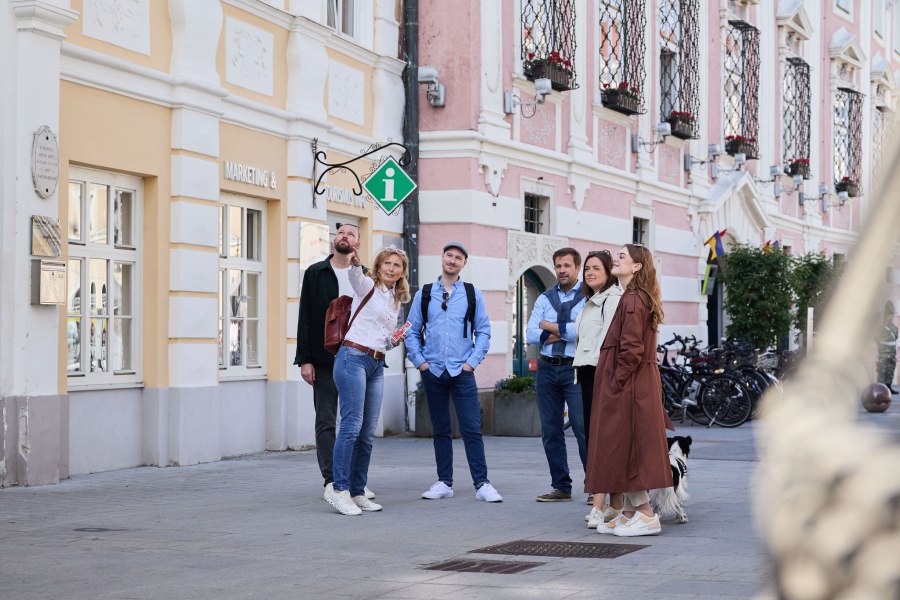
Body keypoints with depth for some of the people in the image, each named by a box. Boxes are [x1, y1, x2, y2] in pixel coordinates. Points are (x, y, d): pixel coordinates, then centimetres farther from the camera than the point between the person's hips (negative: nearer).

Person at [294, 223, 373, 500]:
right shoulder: (315, 273, 4)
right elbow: (305, 319, 1)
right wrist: (305, 360, -7)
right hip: (325, 360, -2)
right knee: (326, 422, -2)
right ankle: (331, 482, 1)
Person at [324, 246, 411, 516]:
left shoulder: (396, 301, 22)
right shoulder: (367, 286, 2)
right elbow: (355, 276, -23)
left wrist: (394, 341, 6)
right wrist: (354, 263, -46)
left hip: (377, 365, 8)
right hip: (353, 358, -7)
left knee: (368, 433, 5)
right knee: (352, 424, -15)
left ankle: (357, 492, 10)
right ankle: (338, 488, -14)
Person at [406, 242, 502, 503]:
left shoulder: (473, 294, 5)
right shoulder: (424, 294, 7)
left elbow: (483, 331, 5)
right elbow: (412, 332, 9)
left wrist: (472, 362, -4)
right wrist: (420, 362, 0)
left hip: (462, 373, -1)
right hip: (433, 372, 2)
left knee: (472, 429, -6)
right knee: (441, 430, 8)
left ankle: (482, 484, -4)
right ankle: (444, 483, 14)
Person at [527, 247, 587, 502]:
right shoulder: (545, 298, 12)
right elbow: (531, 335, 3)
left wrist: (550, 327, -5)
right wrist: (564, 333, -9)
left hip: (575, 369, -5)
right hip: (547, 367, 5)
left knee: (583, 427, -10)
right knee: (550, 431, 8)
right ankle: (561, 487, 16)